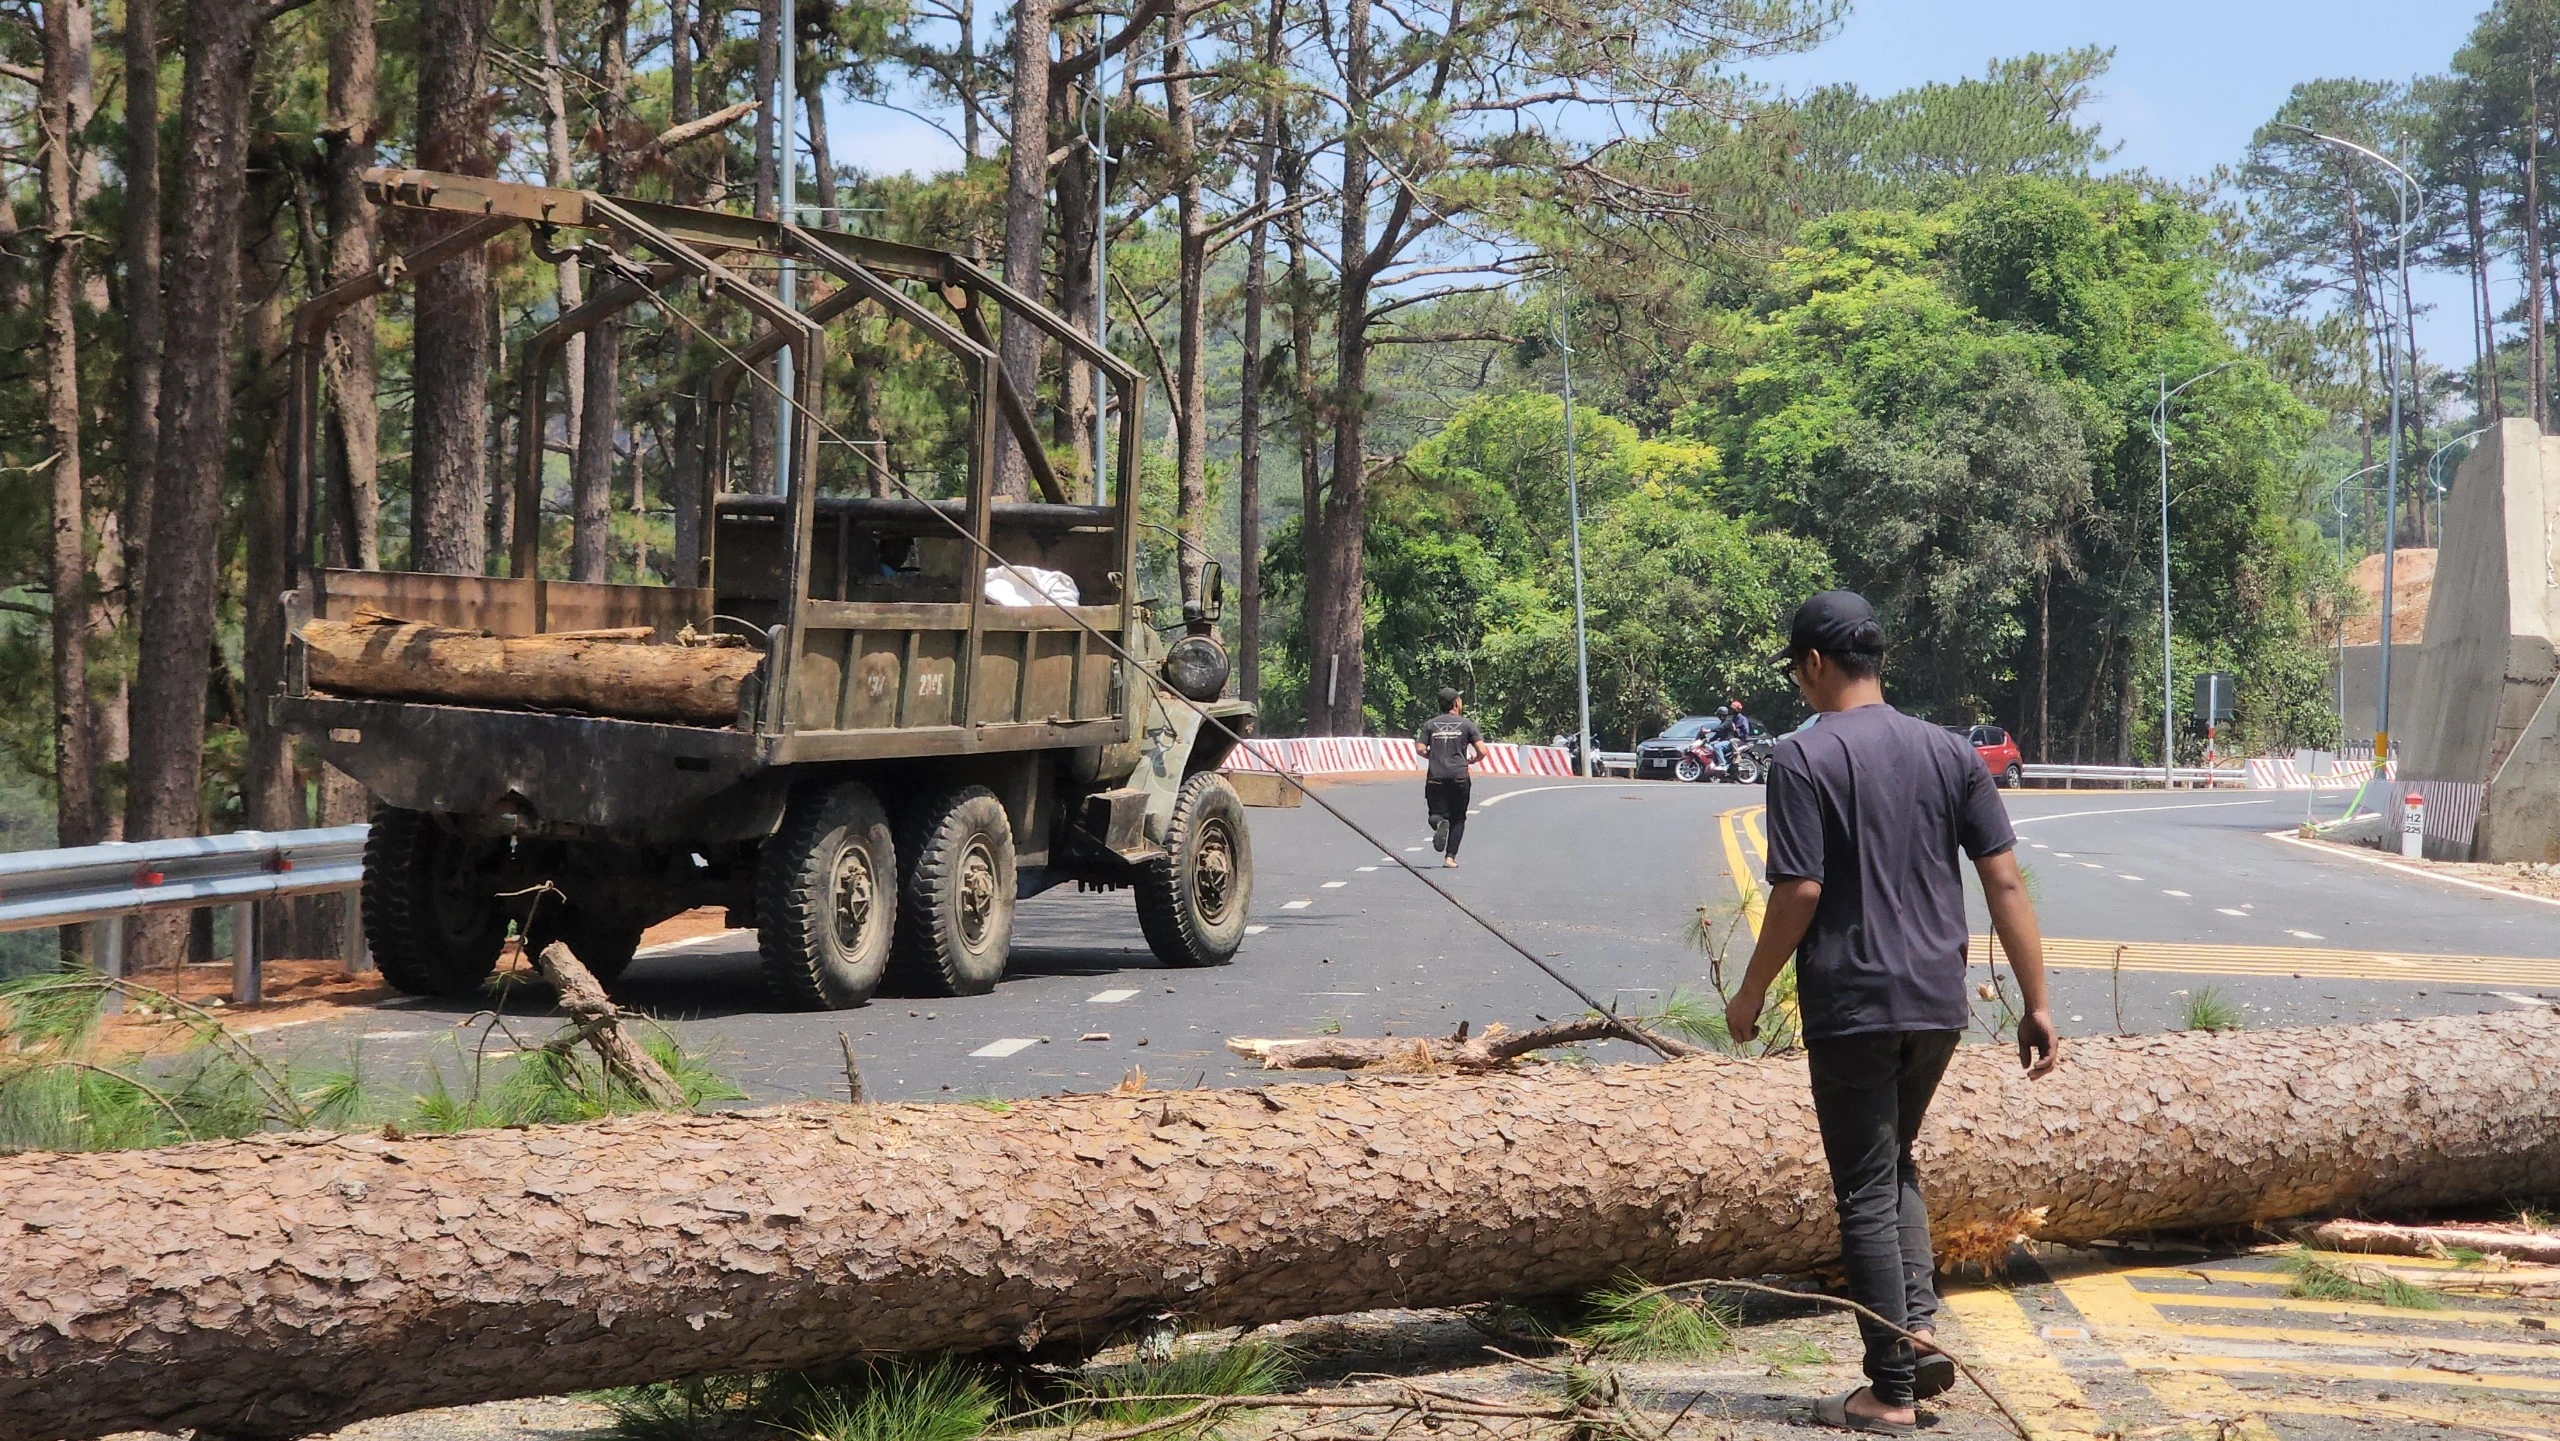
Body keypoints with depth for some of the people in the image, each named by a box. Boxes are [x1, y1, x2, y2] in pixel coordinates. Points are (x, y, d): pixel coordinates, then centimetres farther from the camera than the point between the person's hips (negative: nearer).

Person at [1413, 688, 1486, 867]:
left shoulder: (1430, 724, 10)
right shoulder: (1466, 724, 5)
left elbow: (1420, 749, -1)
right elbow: (1482, 752, -3)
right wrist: (1473, 759, 19)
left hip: (1435, 777, 1)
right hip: (1459, 776, -1)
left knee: (1437, 813, 9)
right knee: (1458, 819, 10)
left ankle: (1439, 821, -28)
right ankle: (1450, 857, 1)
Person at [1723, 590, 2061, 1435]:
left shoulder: (1803, 758, -10)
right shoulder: (1949, 753, 6)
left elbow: (1799, 893, -14)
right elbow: (2005, 881, 2)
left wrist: (1751, 994, -1)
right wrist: (2037, 1006, 5)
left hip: (1851, 1008, -5)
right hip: (1939, 1003, 6)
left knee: (1866, 1193, 3)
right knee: (1895, 1164, 25)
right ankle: (1919, 1324, 9)